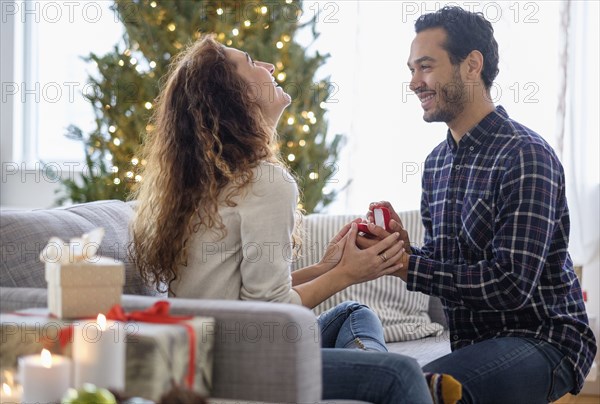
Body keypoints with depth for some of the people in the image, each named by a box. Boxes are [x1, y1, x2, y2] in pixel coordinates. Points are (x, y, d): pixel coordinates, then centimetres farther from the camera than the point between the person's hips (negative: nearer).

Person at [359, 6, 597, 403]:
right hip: (473, 342, 7)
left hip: (545, 340, -7)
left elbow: (512, 285, -22)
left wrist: (406, 265, -20)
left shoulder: (525, 155, -15)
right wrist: (405, 247, -7)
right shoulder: (436, 161, 12)